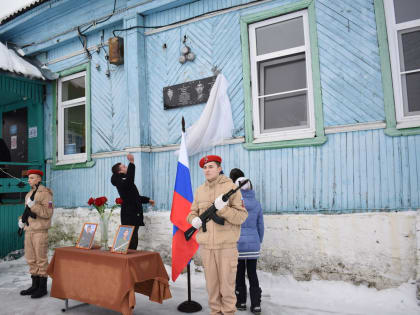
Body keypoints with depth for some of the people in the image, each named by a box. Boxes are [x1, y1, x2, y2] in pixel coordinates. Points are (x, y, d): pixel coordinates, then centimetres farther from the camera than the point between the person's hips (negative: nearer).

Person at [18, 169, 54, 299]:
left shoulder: (45, 193, -9)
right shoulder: (29, 194, 15)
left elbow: (48, 213, -16)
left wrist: (33, 205, -25)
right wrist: (22, 220, 4)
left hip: (40, 231, -8)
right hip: (29, 230, 8)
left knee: (41, 259, -3)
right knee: (31, 259, 11)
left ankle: (43, 288, 6)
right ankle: (35, 286, 21)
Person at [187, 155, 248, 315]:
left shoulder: (231, 187, -5)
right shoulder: (199, 190, 9)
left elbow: (242, 216, -8)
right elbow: (192, 212, 18)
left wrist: (223, 209, -22)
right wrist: (194, 219, -5)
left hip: (226, 245, -4)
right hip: (206, 246, 4)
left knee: (227, 282, 6)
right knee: (211, 283, 14)